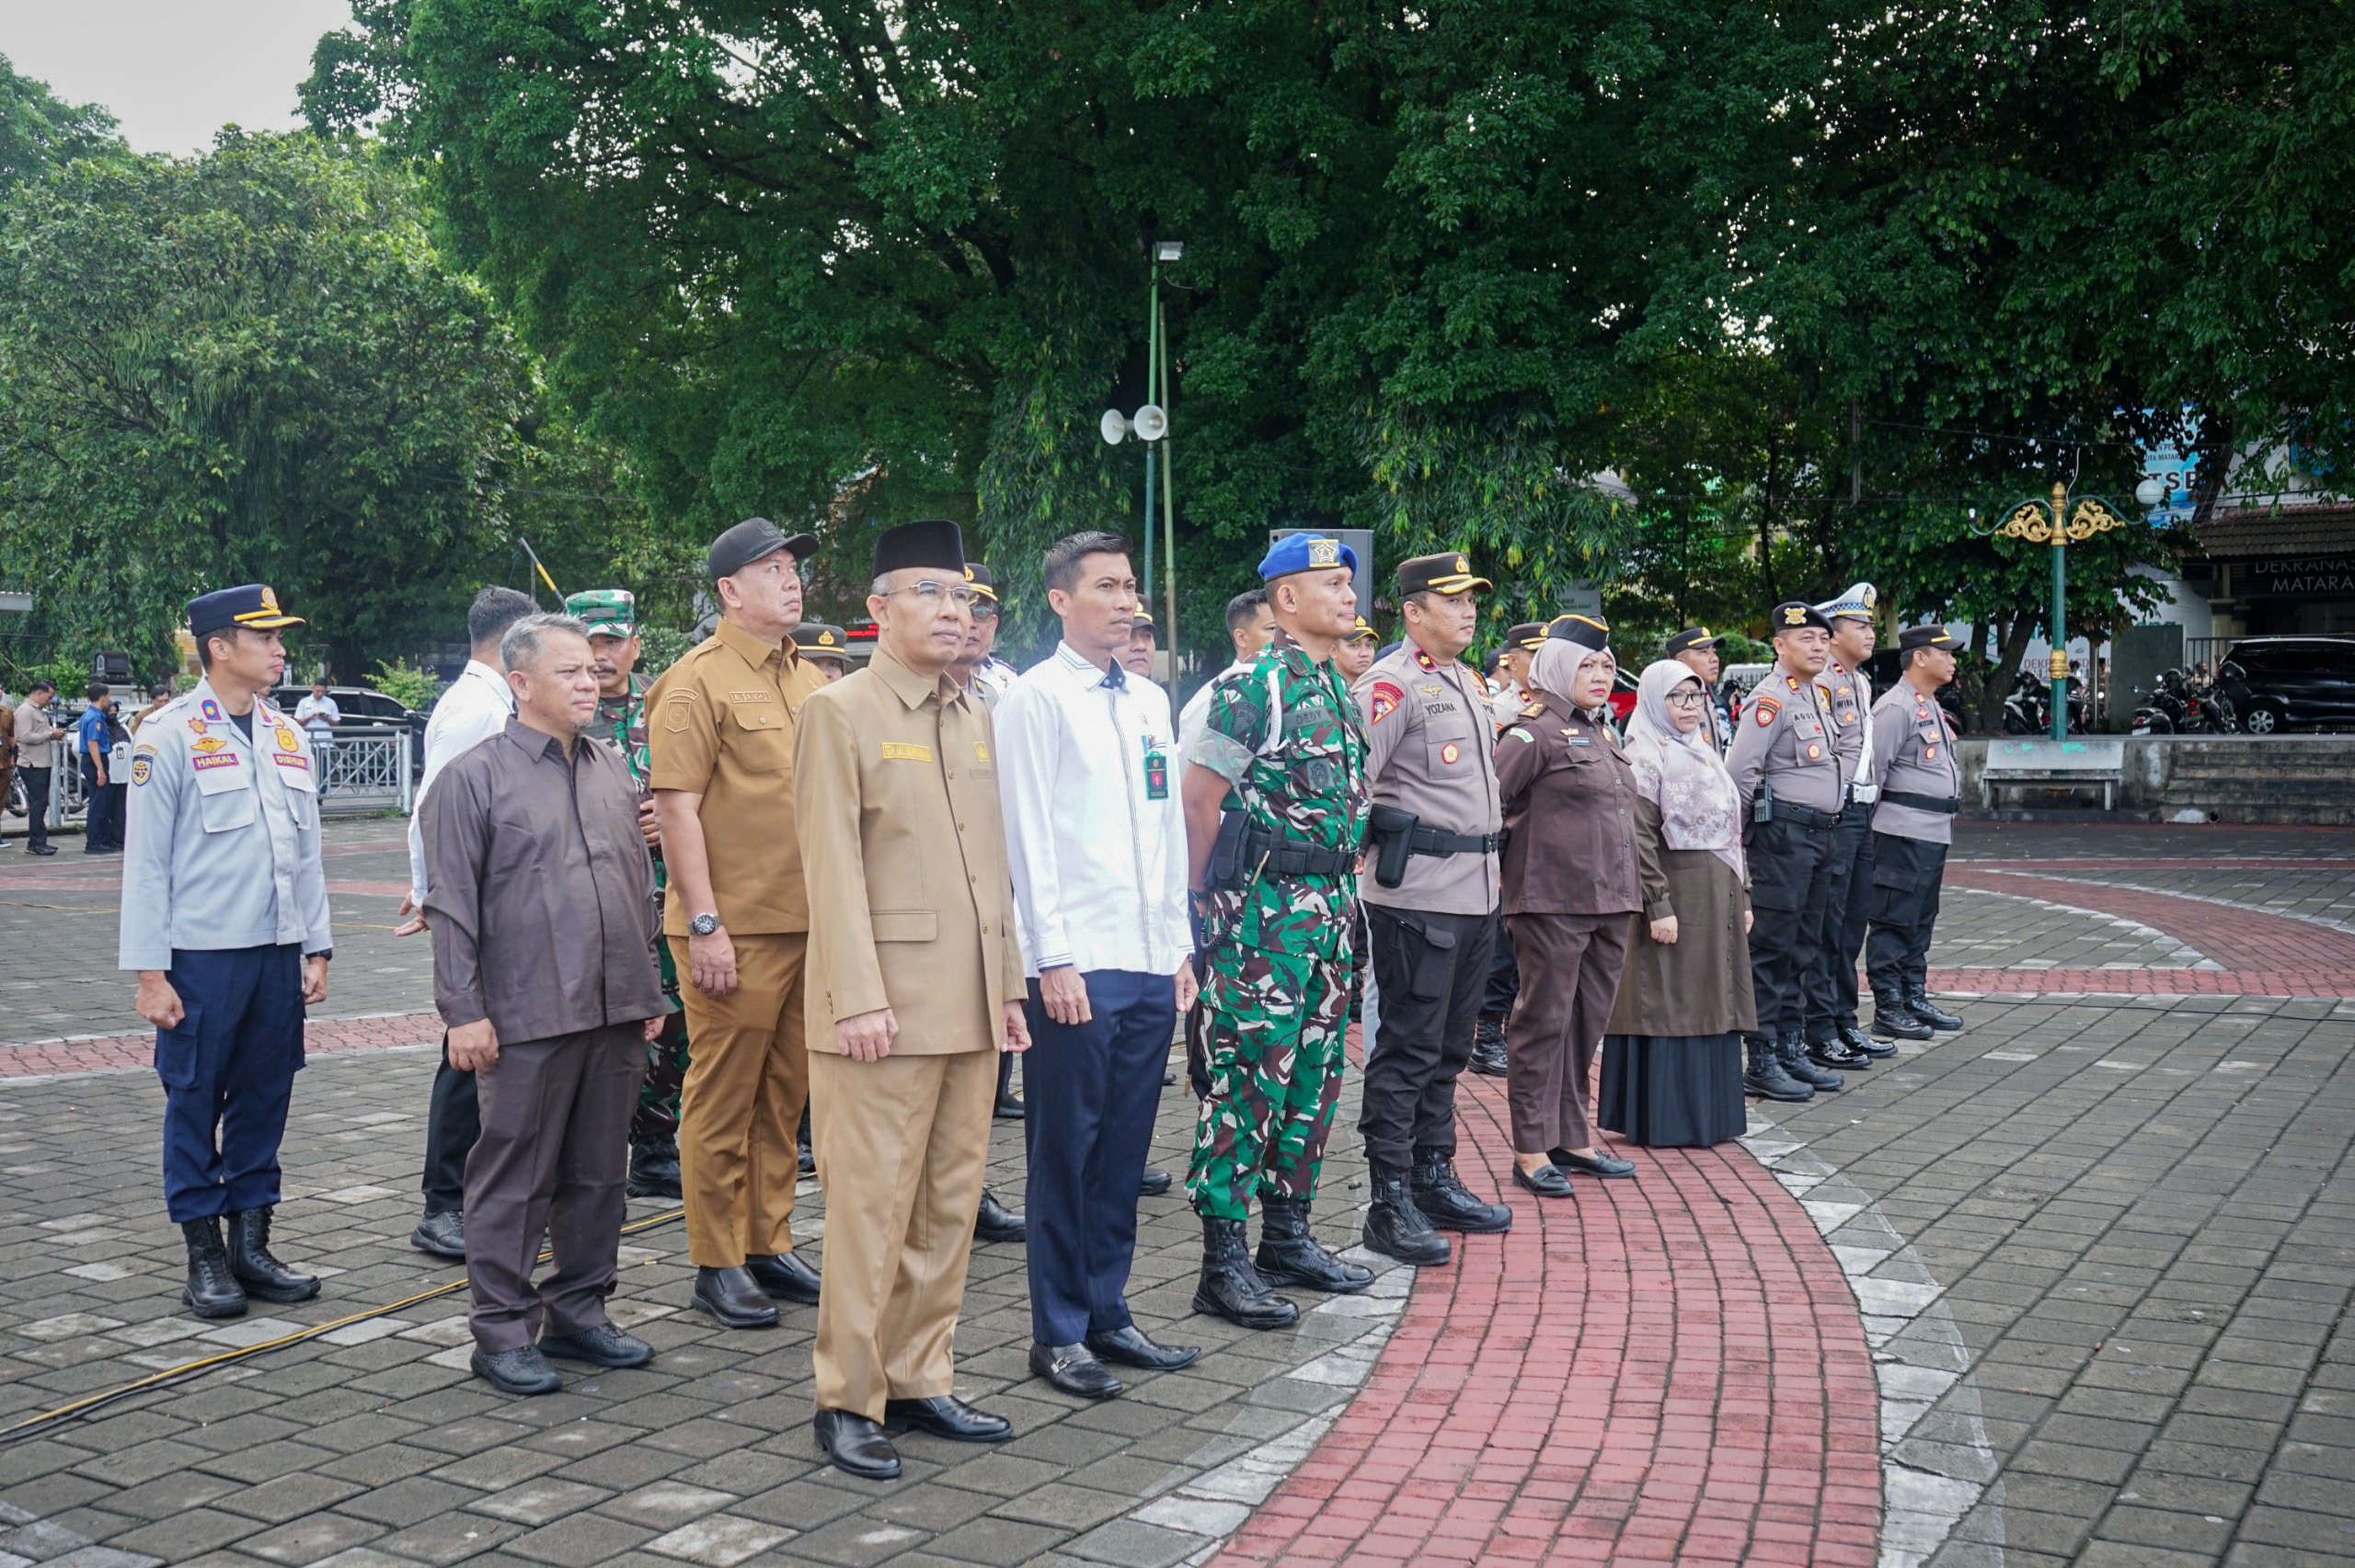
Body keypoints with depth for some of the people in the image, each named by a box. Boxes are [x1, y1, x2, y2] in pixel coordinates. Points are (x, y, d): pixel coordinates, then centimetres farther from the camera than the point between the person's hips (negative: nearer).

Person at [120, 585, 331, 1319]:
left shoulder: (286, 736, 10)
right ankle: (204, 1258, 14)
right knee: (195, 1104, 4)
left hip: (278, 955, 5)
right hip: (202, 957, -5)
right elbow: (146, 862, -8)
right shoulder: (170, 735, -7)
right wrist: (150, 973, -11)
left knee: (264, 1100, 10)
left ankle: (251, 1244, 21)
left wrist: (316, 948, 12)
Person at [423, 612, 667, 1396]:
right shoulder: (475, 776, -5)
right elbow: (451, 905, -7)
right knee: (514, 1181, 2)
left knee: (598, 1174, 12)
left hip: (615, 1014, 6)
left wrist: (649, 991, 16)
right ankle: (503, 1333, 12)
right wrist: (463, 1010, -12)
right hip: (526, 1018, -6)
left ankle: (579, 1313, 25)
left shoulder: (614, 772, 13)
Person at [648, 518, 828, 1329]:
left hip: (809, 926, 7)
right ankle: (717, 1266, 11)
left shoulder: (810, 682, 14)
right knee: (722, 1103, 2)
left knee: (784, 1099, 13)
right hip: (735, 930, -7)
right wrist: (704, 925, -18)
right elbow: (676, 809, -13)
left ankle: (769, 1247, 24)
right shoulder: (697, 682, -8)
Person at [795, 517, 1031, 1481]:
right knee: (872, 1207, -1)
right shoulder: (840, 712, -5)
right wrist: (859, 998, -17)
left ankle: (921, 1381, 23)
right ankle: (848, 1401, 10)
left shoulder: (975, 716, 15)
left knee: (950, 1204, 12)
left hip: (970, 1007, 7)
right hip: (883, 1005, -7)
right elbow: (834, 867, -11)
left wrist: (1009, 984, 14)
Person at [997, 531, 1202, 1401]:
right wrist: (1055, 960, -14)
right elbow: (1029, 837, -10)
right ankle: (1059, 1334, 13)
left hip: (1151, 962, 6)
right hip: (1076, 965, -6)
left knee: (1124, 1149, 13)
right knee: (1065, 1151, 2)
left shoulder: (1150, 701, 14)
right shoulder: (1036, 698, -6)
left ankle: (1107, 1313, 24)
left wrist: (1180, 947, 14)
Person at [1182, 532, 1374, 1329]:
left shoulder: (1338, 690, 14)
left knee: (1313, 1077, 13)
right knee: (1248, 1078, -6)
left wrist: (1344, 891, 18)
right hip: (1264, 905, -9)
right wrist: (1204, 904, -10)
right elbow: (1199, 799, -12)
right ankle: (1223, 1264, 1)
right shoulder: (1252, 684, -12)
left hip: (1331, 903, 9)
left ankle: (1289, 1237, 25)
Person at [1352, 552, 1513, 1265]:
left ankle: (1434, 1179, 26)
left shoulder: (1470, 682, 17)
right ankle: (1390, 1202, 3)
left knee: (1450, 1046, 16)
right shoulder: (1393, 684, -11)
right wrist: (1375, 838, -15)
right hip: (1417, 894, -9)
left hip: (1476, 892, 9)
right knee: (1407, 1047, -4)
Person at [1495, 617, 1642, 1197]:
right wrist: (1506, 866, -10)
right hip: (1553, 900, -8)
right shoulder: (1534, 732, -9)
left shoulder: (1603, 732, 18)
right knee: (1544, 1019, -2)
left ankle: (1572, 1138, 24)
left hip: (1609, 899, 8)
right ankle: (1531, 1151, 5)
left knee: (1588, 1019, 13)